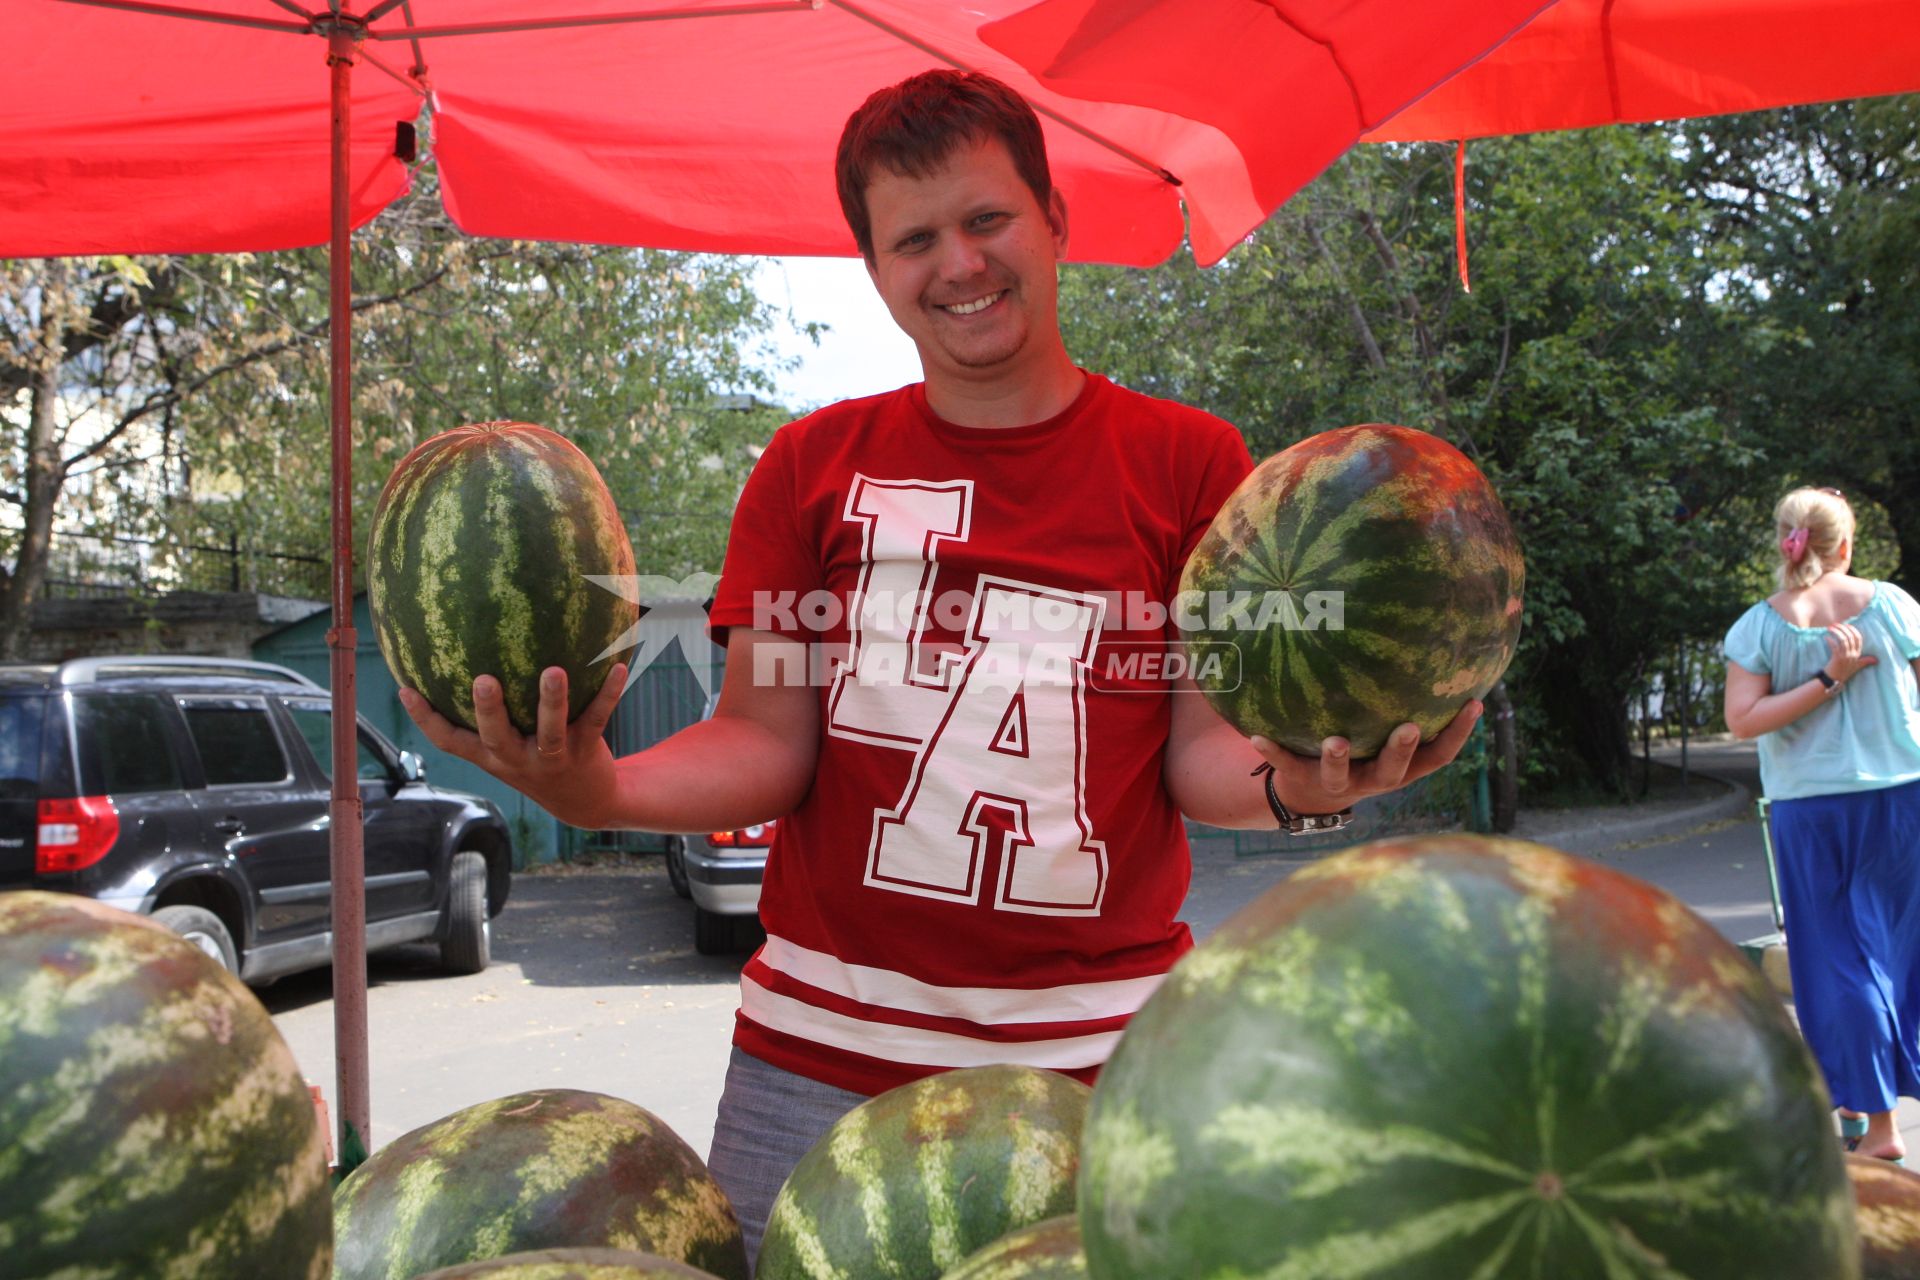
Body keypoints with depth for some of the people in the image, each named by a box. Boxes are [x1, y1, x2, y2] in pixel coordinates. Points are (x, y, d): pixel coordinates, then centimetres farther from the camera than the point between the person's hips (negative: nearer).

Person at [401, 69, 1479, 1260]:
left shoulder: (1189, 462, 4)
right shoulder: (814, 465, 7)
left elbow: (1201, 744, 1)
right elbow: (767, 741, 3)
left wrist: (1289, 781, -21)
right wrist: (601, 791, -15)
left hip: (1095, 1051, 0)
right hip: (823, 1048, 1)